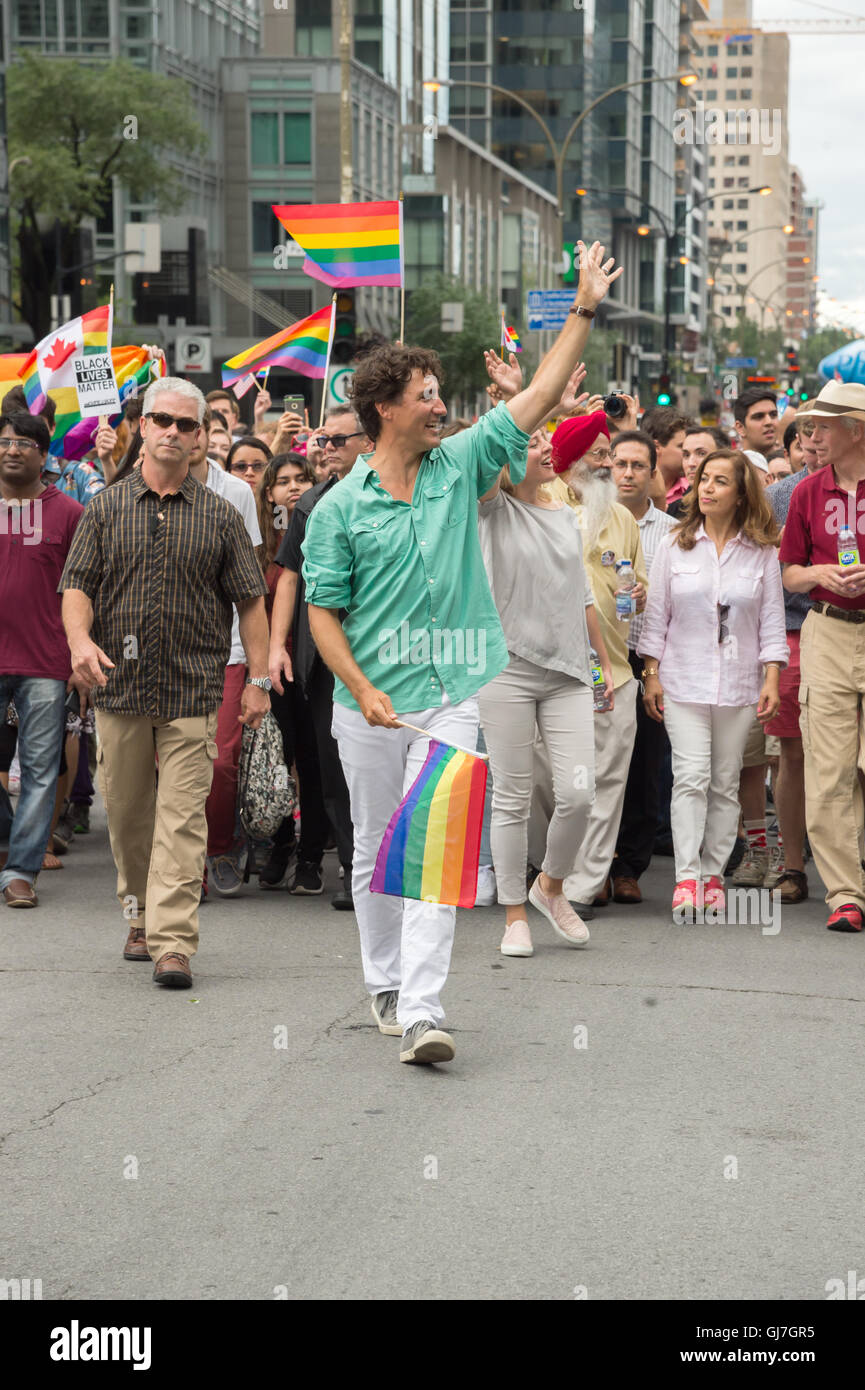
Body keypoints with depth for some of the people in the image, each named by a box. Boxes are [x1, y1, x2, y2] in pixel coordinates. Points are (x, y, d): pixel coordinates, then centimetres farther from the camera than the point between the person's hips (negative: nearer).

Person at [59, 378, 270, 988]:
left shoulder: (220, 516, 6)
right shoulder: (106, 508, 8)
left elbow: (250, 599, 7)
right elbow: (77, 584, 4)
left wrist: (259, 677, 0)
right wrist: (80, 638, -16)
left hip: (193, 692, -2)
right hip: (120, 686, 2)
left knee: (182, 820, -9)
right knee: (127, 814, 11)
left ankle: (173, 942, -11)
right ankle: (141, 915, 30)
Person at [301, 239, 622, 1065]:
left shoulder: (460, 467, 6)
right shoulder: (339, 508, -2)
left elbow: (539, 395, 8)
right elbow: (323, 613, -2)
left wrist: (584, 309, 5)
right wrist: (364, 689, -15)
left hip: (451, 697, 1)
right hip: (369, 705, -1)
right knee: (374, 851, 12)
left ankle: (421, 1012, -15)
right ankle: (385, 985, 30)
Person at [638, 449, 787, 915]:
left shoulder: (762, 552, 4)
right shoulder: (675, 545, 4)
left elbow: (772, 620, 5)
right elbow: (656, 614, 5)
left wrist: (772, 679, -3)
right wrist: (651, 675, 0)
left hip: (738, 684, 1)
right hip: (683, 682, -1)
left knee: (725, 783, 5)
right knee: (691, 777, -11)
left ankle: (713, 875, 12)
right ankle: (686, 877, -12)